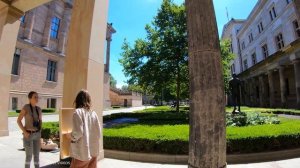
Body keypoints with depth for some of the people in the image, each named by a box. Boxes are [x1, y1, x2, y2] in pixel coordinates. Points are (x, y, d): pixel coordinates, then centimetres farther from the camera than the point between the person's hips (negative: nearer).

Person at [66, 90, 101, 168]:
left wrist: (70, 136, 2)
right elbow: (98, 133, 4)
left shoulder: (78, 112, -11)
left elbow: (78, 132, -17)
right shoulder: (93, 113, 3)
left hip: (82, 152, -5)